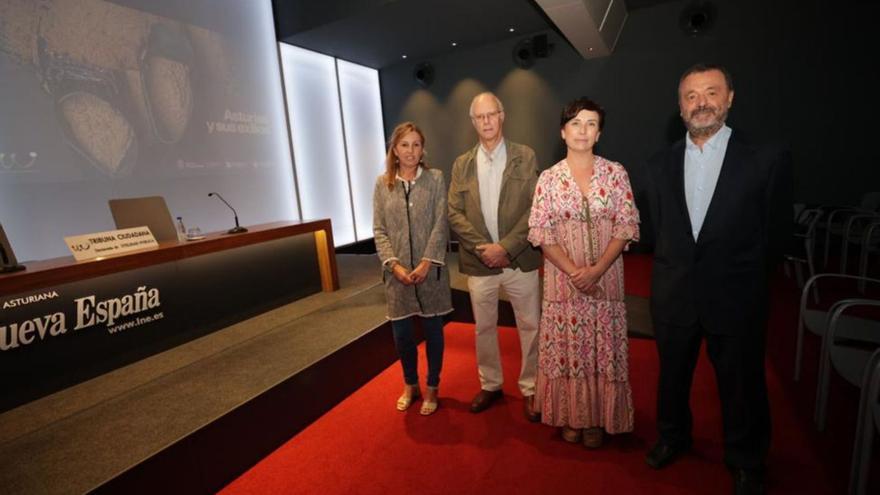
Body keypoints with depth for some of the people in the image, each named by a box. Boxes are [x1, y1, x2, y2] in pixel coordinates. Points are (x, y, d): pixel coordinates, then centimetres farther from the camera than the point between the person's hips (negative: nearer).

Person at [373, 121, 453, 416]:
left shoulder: (435, 178, 0)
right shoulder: (382, 184, 5)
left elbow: (441, 225, -6)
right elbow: (379, 230, 1)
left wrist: (426, 263, -15)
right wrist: (394, 264, -11)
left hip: (430, 270, -1)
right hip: (397, 272, 2)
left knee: (433, 330, 10)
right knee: (401, 333, 10)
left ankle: (432, 387, 31)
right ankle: (410, 384, 35)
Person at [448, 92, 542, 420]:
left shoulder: (525, 157, 0)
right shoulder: (462, 164, 7)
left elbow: (535, 208, -6)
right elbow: (454, 213, 1)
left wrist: (505, 247, -15)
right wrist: (483, 248, -11)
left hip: (519, 260, -1)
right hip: (478, 262, 2)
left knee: (530, 326, 9)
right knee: (484, 328, 14)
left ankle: (530, 389, 29)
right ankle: (490, 385, 34)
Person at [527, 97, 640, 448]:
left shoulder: (616, 173, 1)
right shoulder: (549, 178, 1)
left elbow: (627, 227, -3)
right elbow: (540, 233, -4)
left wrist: (596, 270, -15)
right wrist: (574, 271, -14)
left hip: (605, 278, 1)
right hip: (563, 280, 0)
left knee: (603, 349, 9)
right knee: (566, 349, 9)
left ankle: (598, 419, 30)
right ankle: (570, 416, 30)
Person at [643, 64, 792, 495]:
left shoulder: (767, 160, -7)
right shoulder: (660, 165, 2)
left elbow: (775, 232, -1)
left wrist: (741, 278, 3)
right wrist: (676, 272, 7)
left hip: (735, 300, -2)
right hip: (674, 297, 3)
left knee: (741, 387, 15)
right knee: (673, 376, 20)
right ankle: (673, 437, 45)